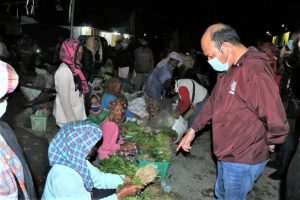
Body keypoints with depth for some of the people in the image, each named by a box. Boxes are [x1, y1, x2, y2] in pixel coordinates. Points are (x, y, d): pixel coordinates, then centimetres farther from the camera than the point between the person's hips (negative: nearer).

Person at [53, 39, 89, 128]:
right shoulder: (64, 71, -20)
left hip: (76, 115, 8)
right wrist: (72, 121, -19)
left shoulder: (73, 68, 6)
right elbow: (64, 99, -21)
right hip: (68, 119, -8)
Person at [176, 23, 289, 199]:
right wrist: (193, 129, 14)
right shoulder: (228, 69, 4)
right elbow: (214, 102, 15)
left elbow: (277, 123, -29)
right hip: (225, 156, 8)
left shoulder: (256, 72, -28)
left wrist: (268, 143, -9)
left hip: (243, 161, -8)